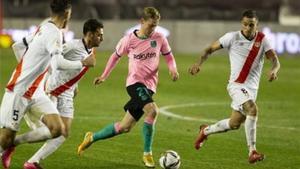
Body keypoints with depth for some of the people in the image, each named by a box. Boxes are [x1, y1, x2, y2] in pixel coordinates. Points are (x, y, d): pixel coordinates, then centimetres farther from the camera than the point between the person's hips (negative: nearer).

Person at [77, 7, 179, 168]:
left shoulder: (159, 39, 1)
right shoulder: (129, 40, -3)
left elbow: (169, 56, 14)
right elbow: (116, 56, 13)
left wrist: (173, 69, -7)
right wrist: (104, 76, 15)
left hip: (149, 85, 4)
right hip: (134, 82, -4)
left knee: (125, 127, 6)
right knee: (152, 110, -30)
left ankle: (92, 137, 28)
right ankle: (147, 154, -17)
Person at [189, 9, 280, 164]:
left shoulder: (262, 40, 1)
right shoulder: (233, 37, -7)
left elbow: (274, 60, -5)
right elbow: (210, 49, 0)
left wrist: (274, 70, -29)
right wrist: (199, 63, -18)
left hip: (252, 88, 5)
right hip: (236, 85, -5)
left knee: (234, 124, 13)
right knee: (252, 109, -30)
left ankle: (206, 131, 41)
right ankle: (252, 152, -26)